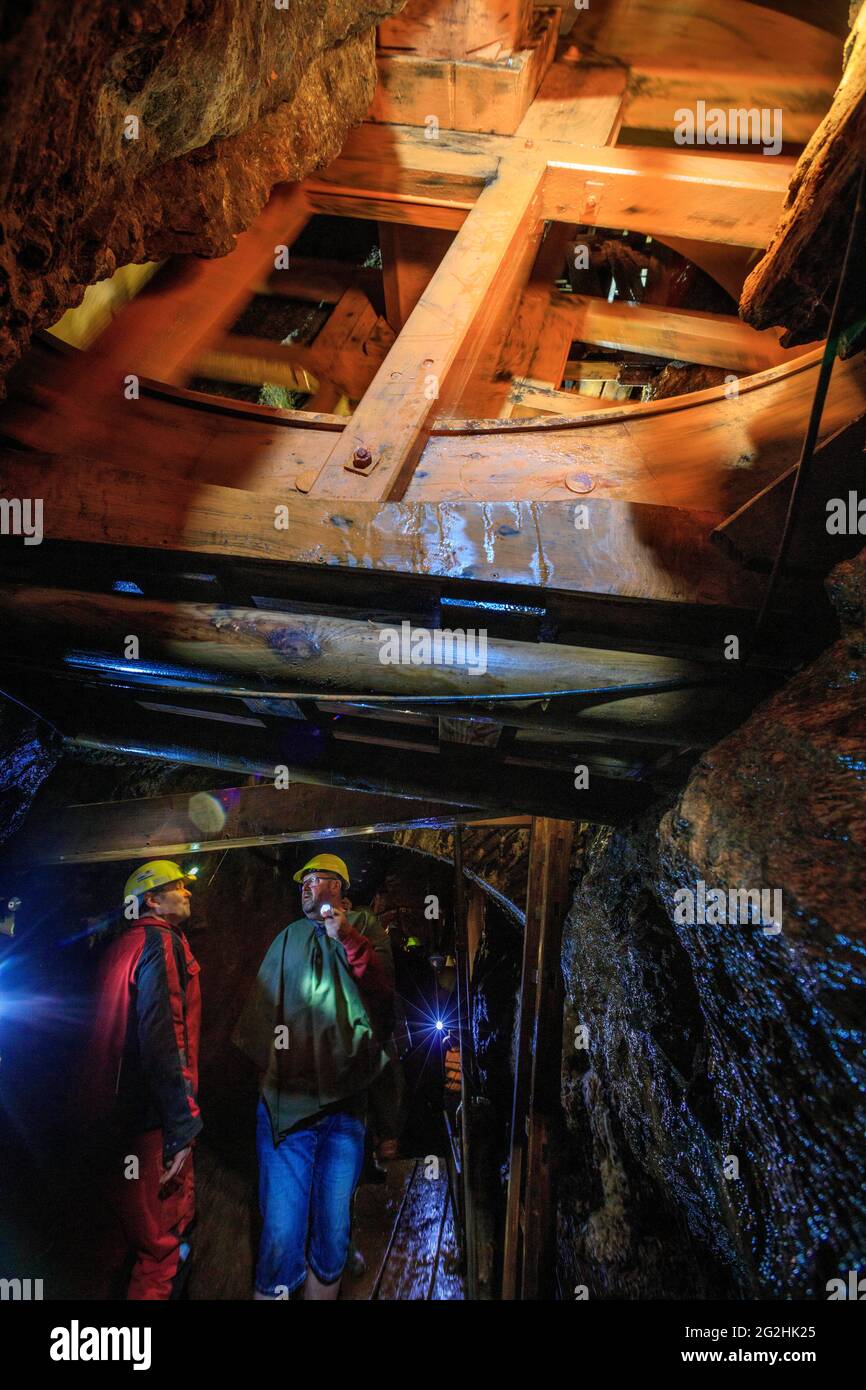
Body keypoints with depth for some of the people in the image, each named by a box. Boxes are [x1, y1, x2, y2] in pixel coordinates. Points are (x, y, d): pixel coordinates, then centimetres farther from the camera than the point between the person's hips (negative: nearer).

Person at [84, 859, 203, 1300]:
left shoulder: (120, 946, 14)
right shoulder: (161, 942, -13)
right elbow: (162, 1036, -22)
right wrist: (183, 1125, -21)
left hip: (115, 1113, 9)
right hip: (152, 1118, -9)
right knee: (162, 1245, -1)